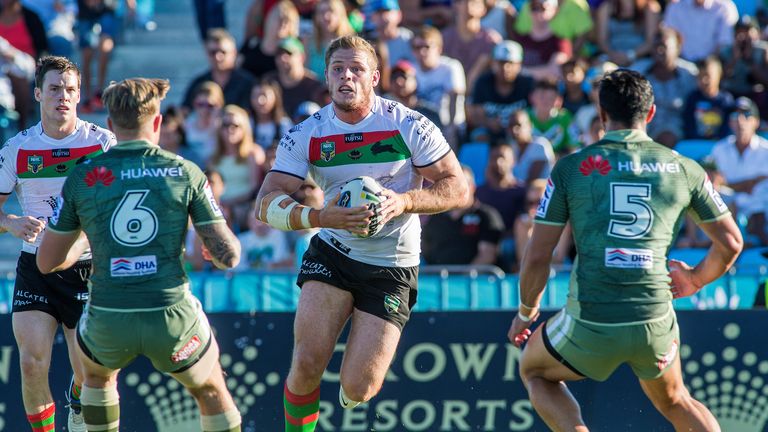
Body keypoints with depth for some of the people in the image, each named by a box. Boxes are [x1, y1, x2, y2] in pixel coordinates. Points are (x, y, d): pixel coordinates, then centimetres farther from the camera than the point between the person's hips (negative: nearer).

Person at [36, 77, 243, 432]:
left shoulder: (82, 178, 1)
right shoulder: (185, 173, -1)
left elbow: (47, 262, 8)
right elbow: (228, 256, -3)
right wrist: (214, 252, 22)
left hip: (108, 321, 1)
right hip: (172, 317, -1)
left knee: (97, 374, 36)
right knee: (211, 391, 26)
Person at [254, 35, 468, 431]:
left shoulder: (410, 127, -10)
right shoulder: (305, 136, -6)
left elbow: (456, 188, -6)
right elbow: (266, 204, -12)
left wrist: (404, 201, -24)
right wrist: (321, 216, -31)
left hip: (392, 268, -1)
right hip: (332, 255, 1)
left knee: (358, 388, -8)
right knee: (307, 363, -18)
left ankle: (352, 394, 32)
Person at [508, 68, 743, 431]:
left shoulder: (570, 169, 1)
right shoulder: (684, 169, 6)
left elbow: (537, 258, 1)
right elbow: (731, 243, 13)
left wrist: (526, 313, 19)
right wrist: (697, 279, 33)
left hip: (591, 325, -2)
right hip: (655, 325, 2)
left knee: (535, 373, 28)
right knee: (673, 402, 31)